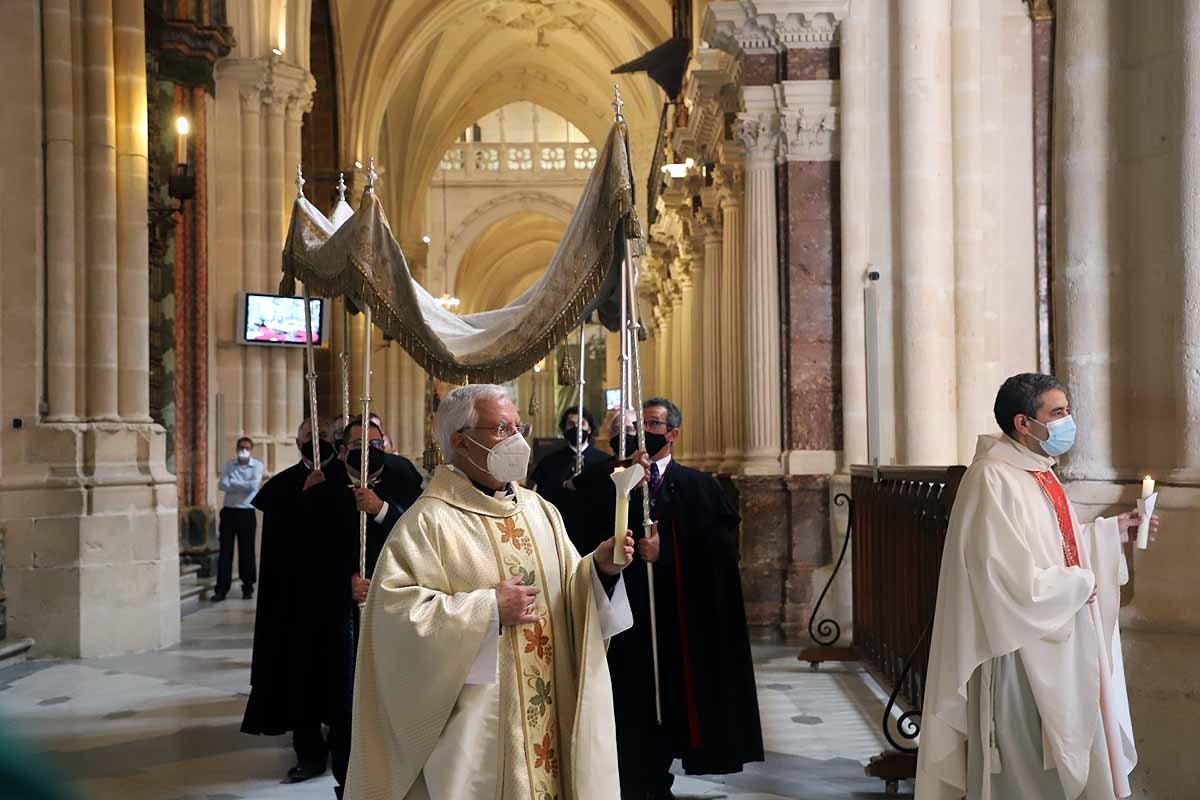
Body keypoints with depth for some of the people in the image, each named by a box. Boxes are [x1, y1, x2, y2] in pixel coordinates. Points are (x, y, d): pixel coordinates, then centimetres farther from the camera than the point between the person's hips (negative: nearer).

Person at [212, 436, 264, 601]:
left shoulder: (257, 465, -1)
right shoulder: (229, 464, 7)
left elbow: (253, 485, -16)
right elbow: (222, 485, -6)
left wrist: (232, 483, -8)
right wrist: (245, 485, -13)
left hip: (247, 513, -2)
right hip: (228, 511, 2)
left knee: (246, 551, 4)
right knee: (225, 551, 1)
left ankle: (248, 587, 15)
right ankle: (221, 589, 3)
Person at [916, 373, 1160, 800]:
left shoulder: (1039, 473, 8)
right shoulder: (993, 480, -23)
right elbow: (1014, 581, -26)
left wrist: (1112, 530, 11)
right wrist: (1081, 584, -14)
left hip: (1057, 644, 10)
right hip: (1022, 652, -10)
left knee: (1063, 762, 18)